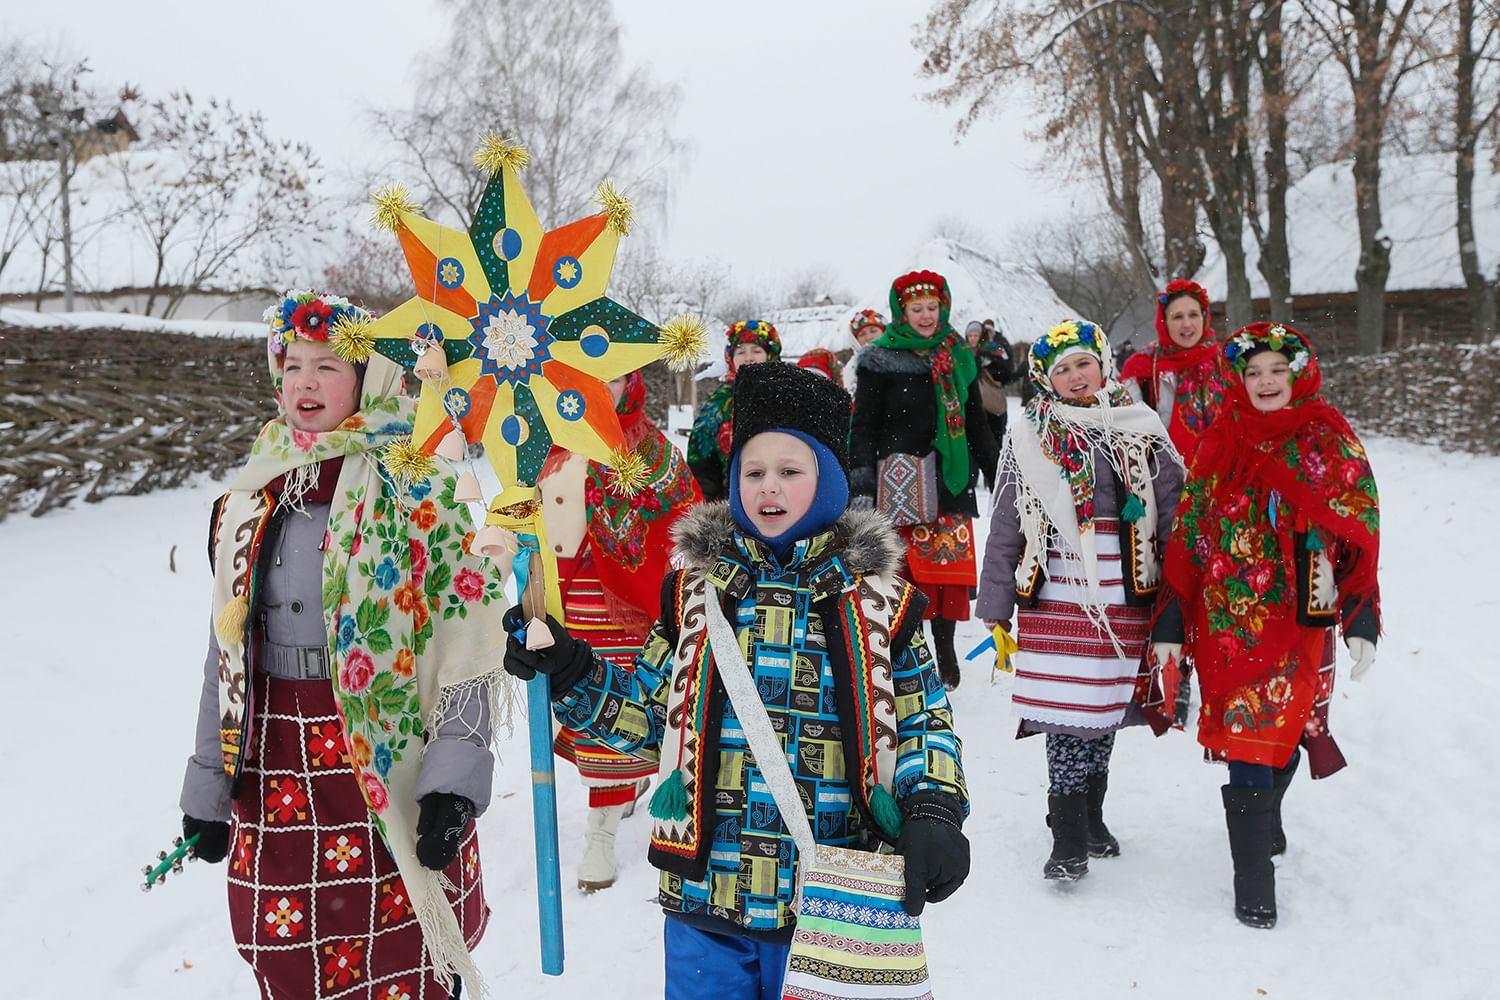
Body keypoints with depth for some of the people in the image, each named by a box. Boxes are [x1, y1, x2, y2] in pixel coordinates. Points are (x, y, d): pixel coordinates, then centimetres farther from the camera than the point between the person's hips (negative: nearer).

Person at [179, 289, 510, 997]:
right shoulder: (249, 500, 9)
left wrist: (454, 781, -17)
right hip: (274, 778, 5)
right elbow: (226, 653, 15)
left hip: (390, 772, -4)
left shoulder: (414, 491, -7)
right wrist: (207, 790, 15)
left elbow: (470, 641, -11)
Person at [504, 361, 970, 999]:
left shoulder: (877, 600, -1)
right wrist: (567, 672, -4)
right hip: (706, 897, 2)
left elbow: (924, 724, 3)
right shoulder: (697, 589, 3)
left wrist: (934, 811, -13)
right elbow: (650, 712, 9)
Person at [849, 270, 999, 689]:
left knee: (951, 563, 2)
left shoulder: (958, 357, 14)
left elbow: (976, 422, 20)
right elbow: (864, 425, -2)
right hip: (900, 481, -4)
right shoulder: (881, 360, 0)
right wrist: (863, 475, -13)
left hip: (950, 479, 4)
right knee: (902, 565, -6)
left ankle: (944, 647, 15)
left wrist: (997, 472, 19)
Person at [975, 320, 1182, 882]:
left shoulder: (1141, 431, 6)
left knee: (1106, 708, 11)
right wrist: (995, 611, 3)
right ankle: (1069, 840, 7)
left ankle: (1091, 816, 30)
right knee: (1069, 712, -5)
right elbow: (1004, 530, 4)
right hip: (1056, 600, -2)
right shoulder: (1028, 440, 3)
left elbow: (1175, 514, 8)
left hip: (1127, 600, 2)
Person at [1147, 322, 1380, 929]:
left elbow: (1359, 536, 2)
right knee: (1250, 738, 0)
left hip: (1299, 620, 0)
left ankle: (1262, 823, 29)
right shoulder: (1220, 444, 5)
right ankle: (1253, 880, 11)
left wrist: (1361, 620, -5)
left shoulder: (1330, 442, 2)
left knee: (1277, 735, 0)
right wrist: (1171, 623, 3)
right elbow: (1187, 535, 6)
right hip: (1226, 621, 1)